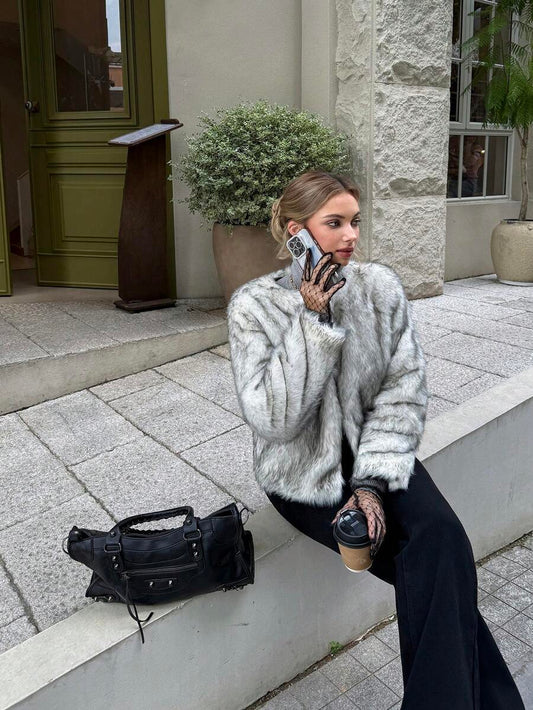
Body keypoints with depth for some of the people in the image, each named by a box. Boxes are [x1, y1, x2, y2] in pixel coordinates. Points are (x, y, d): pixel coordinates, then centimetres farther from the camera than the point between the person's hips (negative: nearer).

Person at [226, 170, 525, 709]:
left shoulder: (381, 285, -4)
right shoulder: (254, 305, -11)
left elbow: (404, 391, -5)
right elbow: (271, 418, -20)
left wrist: (373, 481, -16)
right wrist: (313, 318, -24)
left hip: (377, 454, 3)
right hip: (305, 472, -3)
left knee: (440, 537, -25)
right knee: (440, 573, -17)